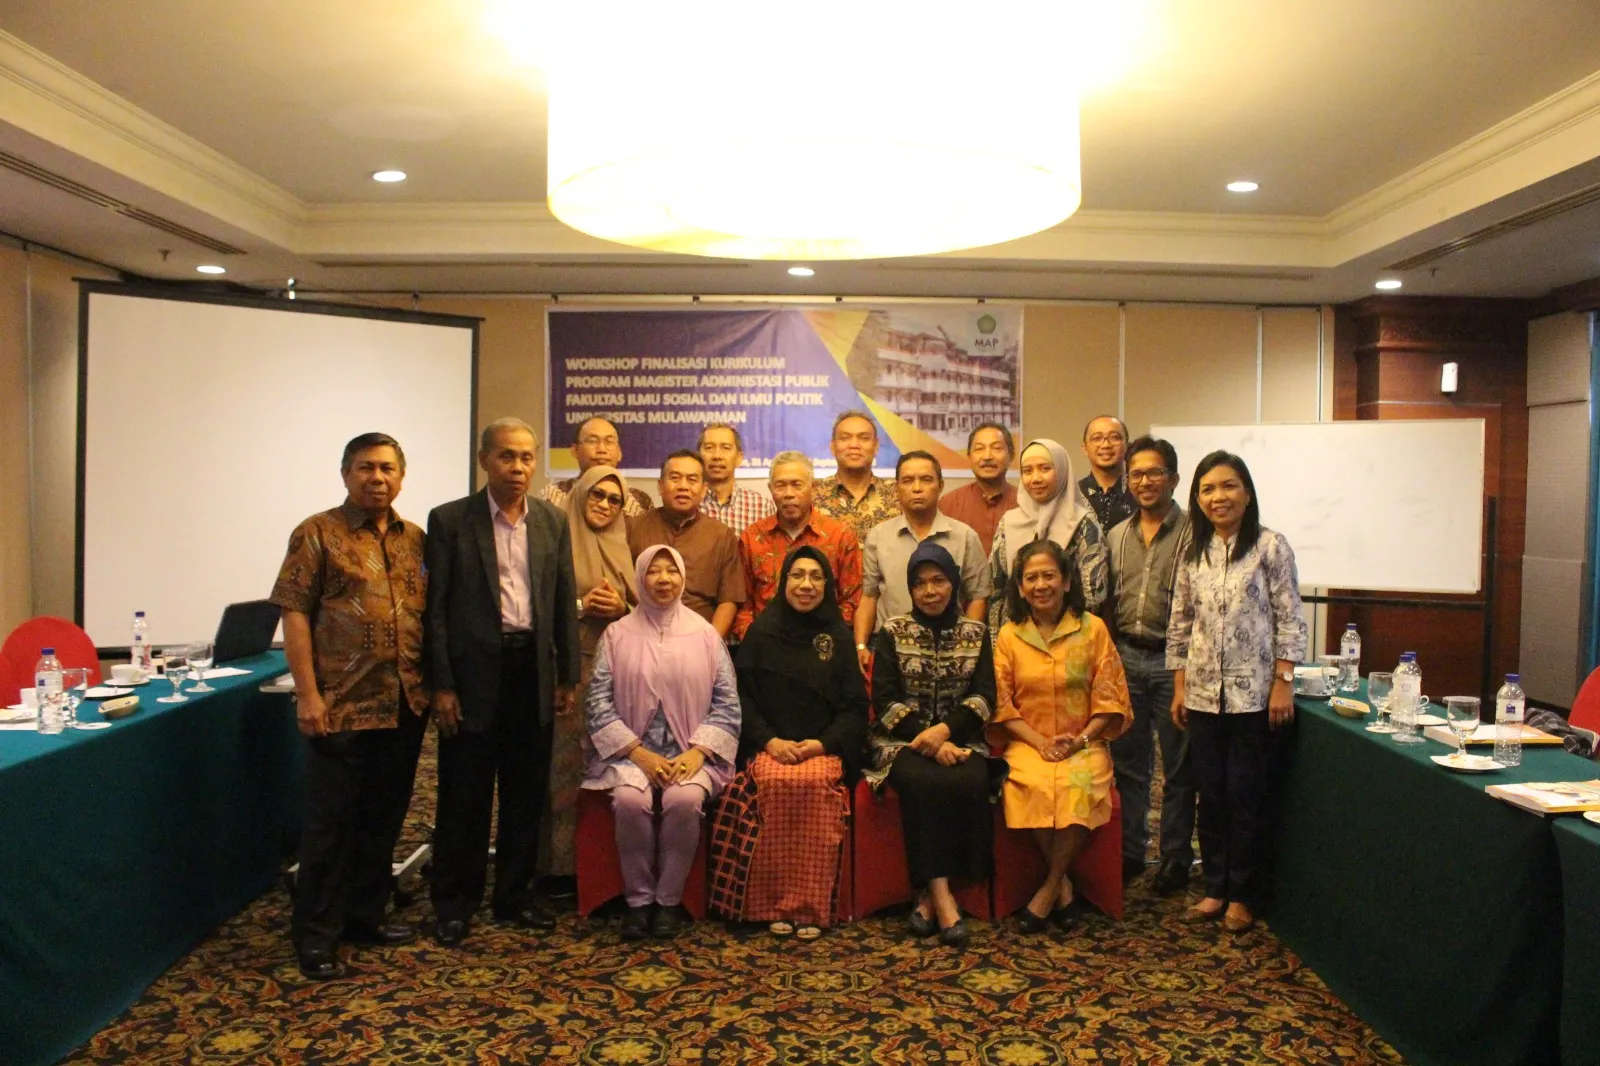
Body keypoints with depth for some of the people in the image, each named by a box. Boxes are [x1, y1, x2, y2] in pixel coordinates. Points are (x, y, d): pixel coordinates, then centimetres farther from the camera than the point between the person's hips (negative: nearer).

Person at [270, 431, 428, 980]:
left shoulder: (416, 539, 11)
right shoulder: (317, 534, -3)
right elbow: (295, 615, -7)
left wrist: (435, 687, 6)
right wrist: (308, 694, -13)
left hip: (404, 707, 5)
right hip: (341, 707, -5)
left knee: (383, 819, 15)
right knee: (330, 822, 3)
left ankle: (366, 915, 30)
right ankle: (316, 936, 16)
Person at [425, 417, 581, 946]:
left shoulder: (553, 521, 7)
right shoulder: (450, 520, -3)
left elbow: (564, 602, 9)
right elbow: (436, 608, -4)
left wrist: (567, 678, 6)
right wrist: (442, 685, -8)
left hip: (533, 670, 4)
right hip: (474, 670, -3)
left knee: (527, 793, 12)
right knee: (465, 795, 6)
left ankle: (515, 895, 27)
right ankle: (454, 904, 21)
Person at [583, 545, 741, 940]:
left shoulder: (704, 634, 8)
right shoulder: (617, 634, 6)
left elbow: (727, 702, 4)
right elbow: (598, 703, -1)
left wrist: (697, 752, -10)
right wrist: (639, 753, -11)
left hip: (690, 753, 0)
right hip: (632, 752, 0)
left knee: (685, 799, -30)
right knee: (630, 798, -30)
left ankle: (669, 900, -10)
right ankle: (638, 899, -9)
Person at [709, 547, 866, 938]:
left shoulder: (839, 637, 12)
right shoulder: (761, 632, 11)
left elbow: (855, 705, 6)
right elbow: (741, 697, 5)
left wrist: (823, 744, -10)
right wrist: (769, 740, -11)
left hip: (823, 749, 0)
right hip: (768, 747, 0)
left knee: (815, 783, -33)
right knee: (776, 783, -33)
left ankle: (811, 907, -23)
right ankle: (774, 904, -21)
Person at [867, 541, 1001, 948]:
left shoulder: (976, 634, 12)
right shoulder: (892, 633, 7)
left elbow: (985, 698, 1)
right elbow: (884, 700, -2)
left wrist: (944, 730, -17)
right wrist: (928, 742, -15)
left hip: (959, 741, 2)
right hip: (903, 741, -1)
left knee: (969, 784, -31)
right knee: (924, 782, -34)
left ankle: (930, 895, -20)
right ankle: (941, 897, -29)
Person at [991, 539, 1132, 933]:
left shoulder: (1093, 629, 3)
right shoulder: (1009, 635, 6)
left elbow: (1110, 697, 2)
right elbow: (1002, 704, 3)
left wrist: (1081, 739, -12)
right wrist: (1040, 741, -11)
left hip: (1084, 743, 0)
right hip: (1029, 743, 1)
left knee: (1079, 785, -33)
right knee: (1034, 786, -32)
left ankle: (1049, 887, -14)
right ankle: (1062, 883, -11)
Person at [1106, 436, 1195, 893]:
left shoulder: (1192, 533, -6)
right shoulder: (1117, 535, 11)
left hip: (1172, 661, -5)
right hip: (1125, 658, 5)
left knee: (1178, 766, 7)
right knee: (1127, 762, 12)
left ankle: (1175, 859, 20)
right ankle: (1130, 852, 25)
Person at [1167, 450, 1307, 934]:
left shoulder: (1270, 546, -5)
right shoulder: (1193, 552, 7)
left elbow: (1289, 619, -6)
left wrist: (1283, 683, -11)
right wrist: (1179, 687, 8)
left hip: (1253, 693, -4)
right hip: (1204, 693, 4)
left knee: (1246, 795, 3)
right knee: (1210, 794, 11)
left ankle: (1241, 896, 17)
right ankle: (1215, 889, 23)